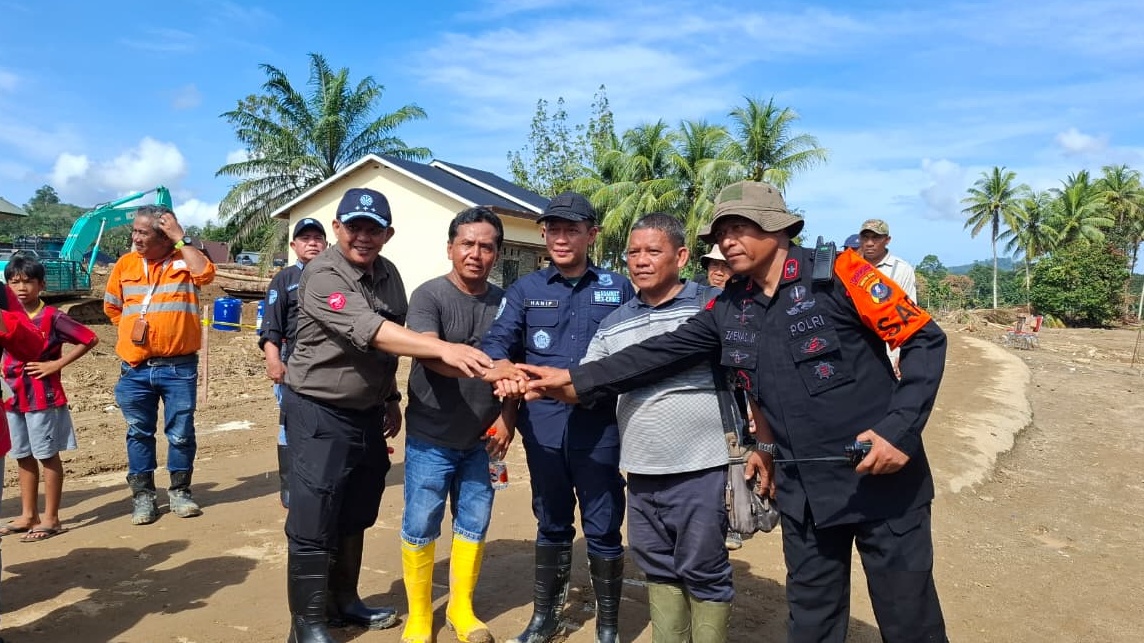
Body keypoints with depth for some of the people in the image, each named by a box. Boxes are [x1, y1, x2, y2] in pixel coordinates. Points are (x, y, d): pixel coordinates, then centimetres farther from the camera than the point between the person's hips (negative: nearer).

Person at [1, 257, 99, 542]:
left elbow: (90, 339, -13)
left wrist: (57, 364, -13)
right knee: (23, 457, 13)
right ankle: (28, 515, 23)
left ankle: (51, 518, 9)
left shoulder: (51, 317, -10)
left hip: (44, 397, -6)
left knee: (48, 457, 2)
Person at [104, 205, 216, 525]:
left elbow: (206, 273, -25)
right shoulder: (126, 263, 7)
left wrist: (181, 239, -18)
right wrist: (131, 330, 11)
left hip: (179, 368, -3)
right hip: (135, 369, 3)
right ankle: (143, 495, 21)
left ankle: (179, 492, 21)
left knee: (181, 433, 5)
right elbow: (111, 305, 20)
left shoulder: (185, 259, -2)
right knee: (139, 433, 10)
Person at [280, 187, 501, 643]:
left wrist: (391, 399, 16)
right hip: (320, 415, -7)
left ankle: (343, 602, 34)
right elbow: (369, 331, -35)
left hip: (368, 415, 7)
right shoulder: (322, 275, -20)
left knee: (355, 518, 18)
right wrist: (444, 348, -45)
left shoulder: (388, 273, 5)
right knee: (314, 525, -1)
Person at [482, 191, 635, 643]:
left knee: (603, 529, 5)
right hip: (544, 428, 2)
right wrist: (504, 370, -29)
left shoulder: (618, 288, 5)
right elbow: (497, 342, -8)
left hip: (599, 427, -1)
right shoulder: (526, 289, 6)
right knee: (551, 525, 16)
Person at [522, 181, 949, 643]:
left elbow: (925, 339, -10)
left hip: (882, 479, -4)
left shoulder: (837, 277, -12)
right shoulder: (729, 310, 4)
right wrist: (576, 381, -3)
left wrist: (900, 429, -20)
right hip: (803, 492, 5)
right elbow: (661, 355, 3)